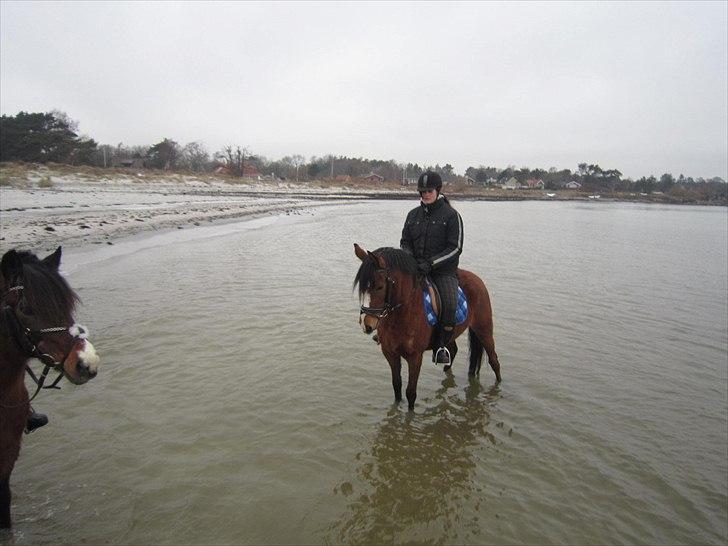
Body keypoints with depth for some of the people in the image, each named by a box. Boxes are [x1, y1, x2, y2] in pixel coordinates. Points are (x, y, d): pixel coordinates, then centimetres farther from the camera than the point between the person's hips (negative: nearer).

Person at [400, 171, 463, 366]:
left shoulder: (451, 215, -3)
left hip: (443, 271, -4)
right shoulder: (414, 214, 12)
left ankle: (441, 346, -9)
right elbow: (405, 241, 15)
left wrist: (431, 263, -19)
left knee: (450, 305, -28)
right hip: (415, 268, 5)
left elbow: (455, 248, -9)